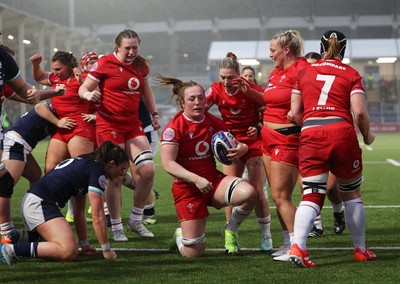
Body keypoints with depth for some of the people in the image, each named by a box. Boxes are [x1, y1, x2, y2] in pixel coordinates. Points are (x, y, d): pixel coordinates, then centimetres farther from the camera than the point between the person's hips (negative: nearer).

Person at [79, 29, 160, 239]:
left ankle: (136, 220, 11)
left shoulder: (141, 65, 8)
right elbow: (83, 88, -6)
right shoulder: (105, 63, -8)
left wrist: (154, 113, 19)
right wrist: (89, 95, -27)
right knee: (115, 177, -7)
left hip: (133, 125, 5)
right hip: (109, 125, -5)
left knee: (148, 169, -6)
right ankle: (116, 228, 7)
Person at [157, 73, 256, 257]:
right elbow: (168, 164, -20)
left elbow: (236, 145, 16)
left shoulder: (214, 122, 3)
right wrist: (196, 179, -30)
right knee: (194, 253, -8)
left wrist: (241, 149, -10)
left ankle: (230, 231, 2)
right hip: (187, 188, -4)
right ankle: (180, 236, 32)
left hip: (214, 180, 4)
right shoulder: (174, 127, -12)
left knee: (249, 193, -28)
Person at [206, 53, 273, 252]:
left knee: (256, 191, -6)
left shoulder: (252, 90, -16)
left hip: (254, 142, -3)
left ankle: (266, 236, 9)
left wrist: (258, 128, -25)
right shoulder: (216, 90, -9)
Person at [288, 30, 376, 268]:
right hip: (342, 133, -1)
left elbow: (295, 114, 10)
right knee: (352, 193, 16)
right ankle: (360, 250, 24)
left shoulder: (305, 73, 14)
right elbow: (360, 112, -5)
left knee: (311, 196, 1)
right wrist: (367, 135, 13)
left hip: (310, 135, 2)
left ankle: (297, 247, -21)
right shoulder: (351, 74, 7)